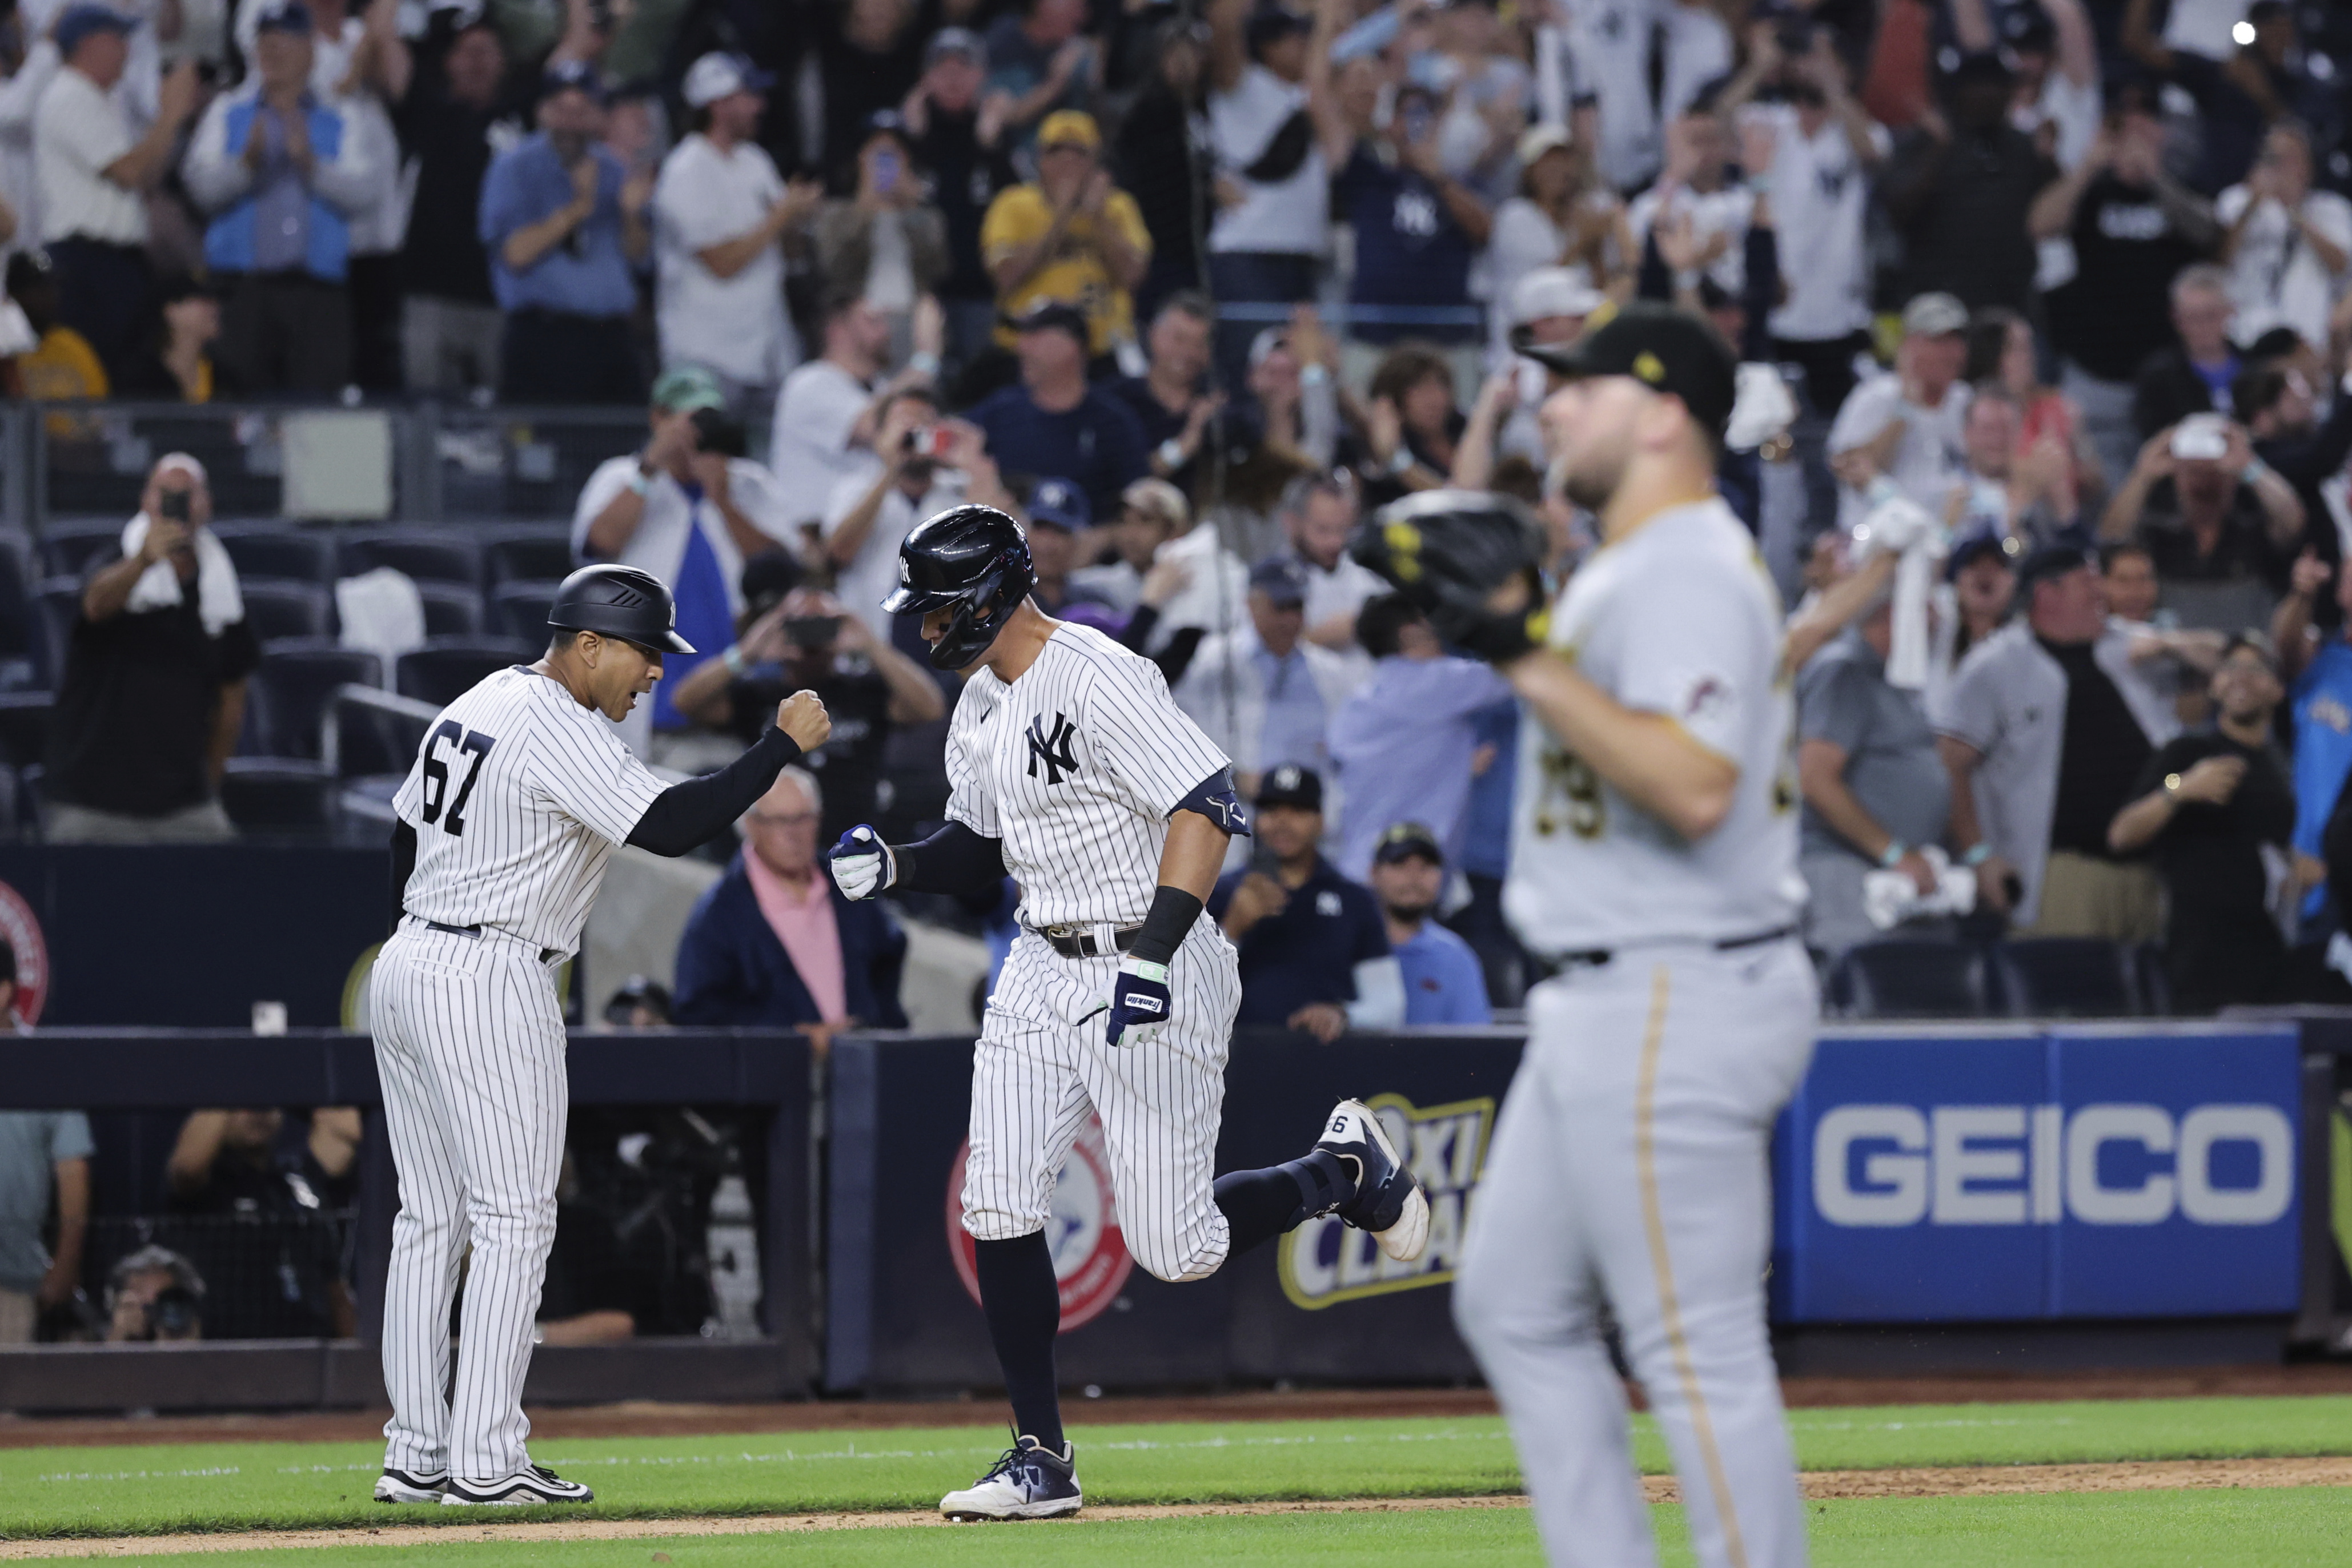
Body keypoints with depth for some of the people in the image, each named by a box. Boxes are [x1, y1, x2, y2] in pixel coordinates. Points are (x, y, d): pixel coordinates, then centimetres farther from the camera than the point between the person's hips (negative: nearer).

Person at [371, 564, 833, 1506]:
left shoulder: (472, 710, 16)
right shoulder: (560, 731, -13)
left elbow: (405, 839, 20)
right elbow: (669, 827, -23)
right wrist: (783, 747, -17)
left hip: (405, 968, 10)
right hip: (489, 982, -10)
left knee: (431, 1220, 10)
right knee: (513, 1221, -6)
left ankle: (416, 1456, 10)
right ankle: (485, 1463, -8)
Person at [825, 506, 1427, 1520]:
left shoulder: (1096, 679, -18)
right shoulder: (981, 705, 11)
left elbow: (1208, 803, -25)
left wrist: (1156, 953, -31)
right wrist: (895, 865, 2)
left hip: (1154, 975, -8)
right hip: (1043, 972, 8)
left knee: (1177, 1247, -5)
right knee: (998, 1209, -4)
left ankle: (1346, 1172, 22)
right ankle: (1042, 1462, 2)